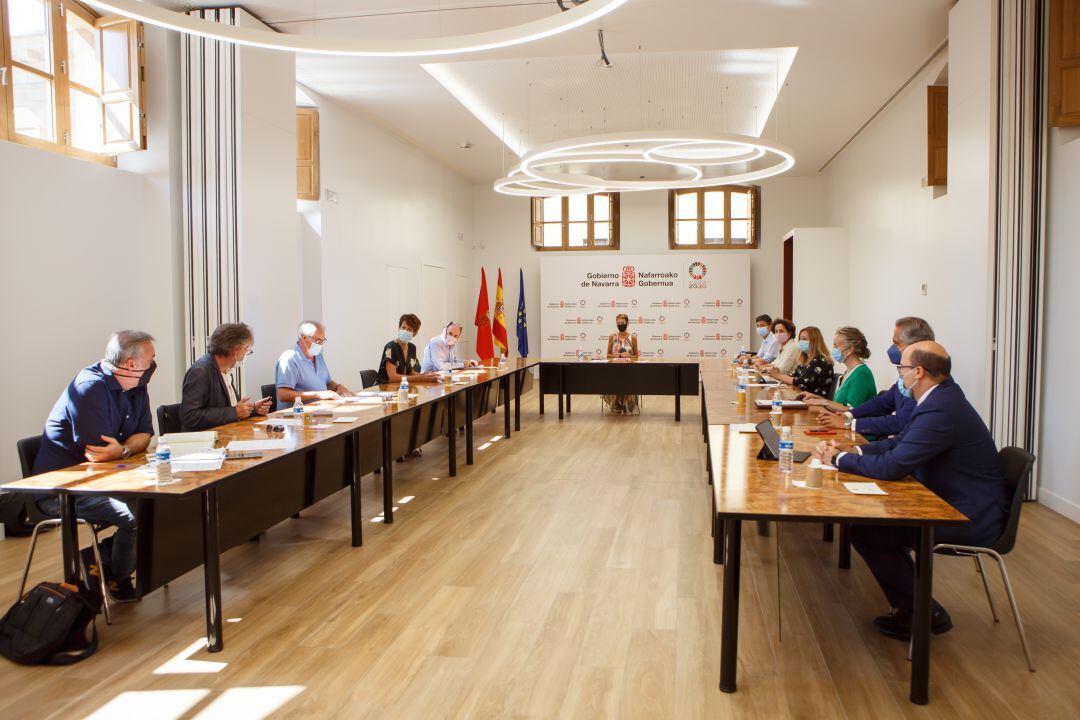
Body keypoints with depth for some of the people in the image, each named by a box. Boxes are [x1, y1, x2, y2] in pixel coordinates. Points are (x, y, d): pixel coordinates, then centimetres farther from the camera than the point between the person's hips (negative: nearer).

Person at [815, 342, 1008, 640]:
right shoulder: (941, 397, 7)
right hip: (957, 503, 10)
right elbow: (899, 443, 12)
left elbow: (891, 466, -25)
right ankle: (910, 603, 21)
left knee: (865, 531, -12)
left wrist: (840, 458, -11)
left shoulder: (940, 410, -26)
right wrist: (850, 450, -1)